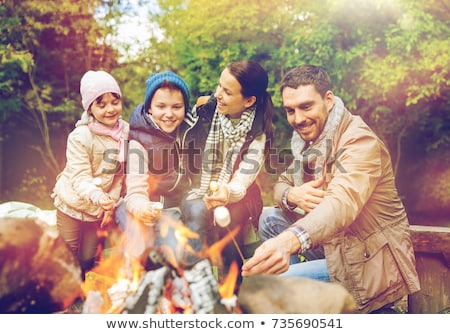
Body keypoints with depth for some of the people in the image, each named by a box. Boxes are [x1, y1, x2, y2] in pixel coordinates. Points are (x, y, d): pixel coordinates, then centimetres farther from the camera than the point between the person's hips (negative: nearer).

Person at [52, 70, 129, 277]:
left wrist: (111, 201, -5)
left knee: (88, 259, 19)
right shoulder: (80, 137, -22)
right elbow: (80, 177, -27)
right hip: (73, 204, -4)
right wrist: (98, 197, -45)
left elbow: (121, 173, 1)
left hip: (101, 207, 4)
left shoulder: (126, 131, -7)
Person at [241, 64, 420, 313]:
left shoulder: (359, 141, -23)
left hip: (370, 264, -9)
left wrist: (289, 240, -61)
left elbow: (342, 202, -41)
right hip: (336, 244, 9)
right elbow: (282, 183, 8)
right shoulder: (307, 138, 4)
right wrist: (292, 195, -19)